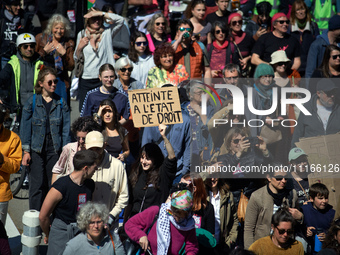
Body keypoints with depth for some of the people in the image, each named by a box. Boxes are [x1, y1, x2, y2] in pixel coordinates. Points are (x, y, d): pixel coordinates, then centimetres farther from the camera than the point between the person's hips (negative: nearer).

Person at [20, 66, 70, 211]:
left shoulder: (61, 103, 6)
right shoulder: (32, 101, 1)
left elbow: (65, 128, 6)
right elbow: (25, 127, 2)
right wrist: (26, 151, -3)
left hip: (55, 149, 2)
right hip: (37, 149, -2)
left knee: (52, 185, 3)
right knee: (37, 185, -5)